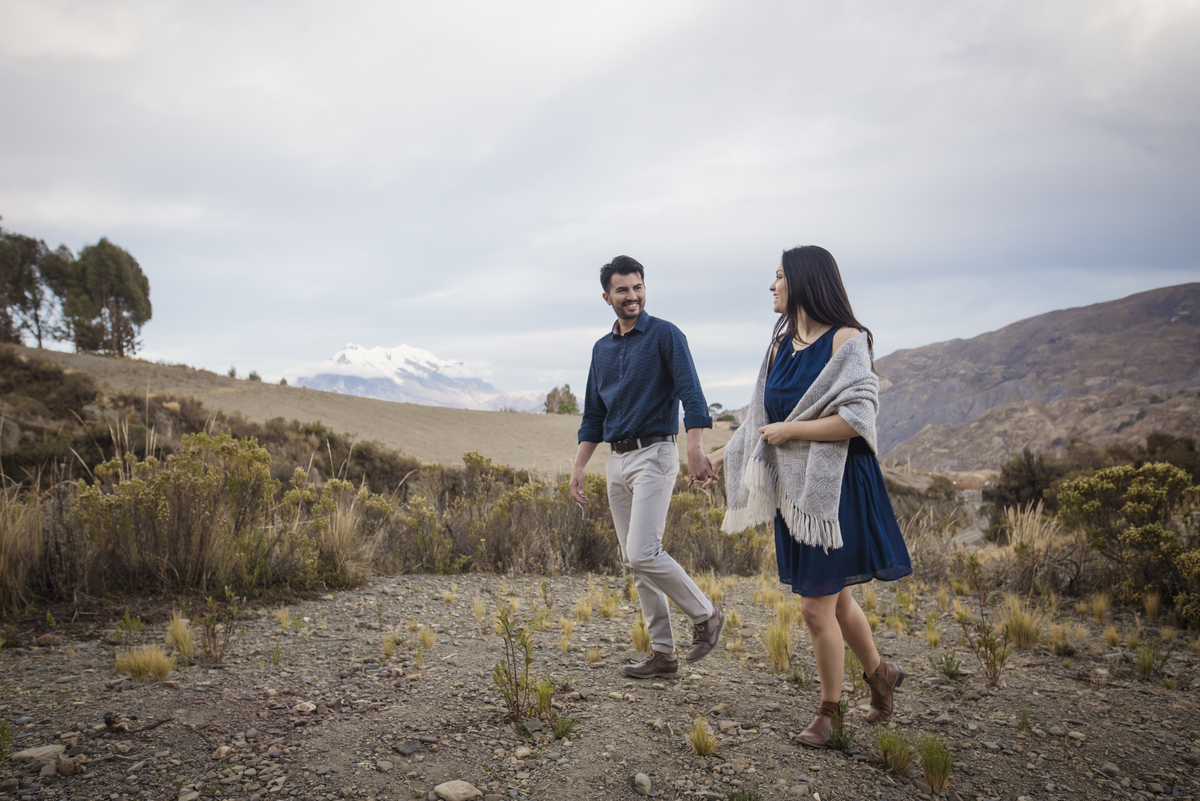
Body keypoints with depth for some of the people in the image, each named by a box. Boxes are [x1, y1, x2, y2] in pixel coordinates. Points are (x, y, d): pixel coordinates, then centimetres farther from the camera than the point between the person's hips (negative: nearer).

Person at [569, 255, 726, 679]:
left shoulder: (665, 335, -4)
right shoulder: (602, 348, 15)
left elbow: (691, 394, -14)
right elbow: (593, 415, 19)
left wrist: (696, 451, -26)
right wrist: (579, 466, 12)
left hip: (654, 454, -7)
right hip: (616, 460, 7)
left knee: (644, 553, -15)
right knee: (633, 561, 7)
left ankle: (705, 616, 7)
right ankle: (662, 652, 16)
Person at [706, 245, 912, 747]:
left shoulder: (846, 341, -12)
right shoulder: (782, 343, 11)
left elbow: (855, 420, -21)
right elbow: (767, 416, 21)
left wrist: (789, 431, -14)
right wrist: (728, 452, 23)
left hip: (835, 486, -7)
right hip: (795, 486, 7)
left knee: (817, 607, -1)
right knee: (834, 599, 17)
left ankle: (830, 710, 19)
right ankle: (880, 674, 40)